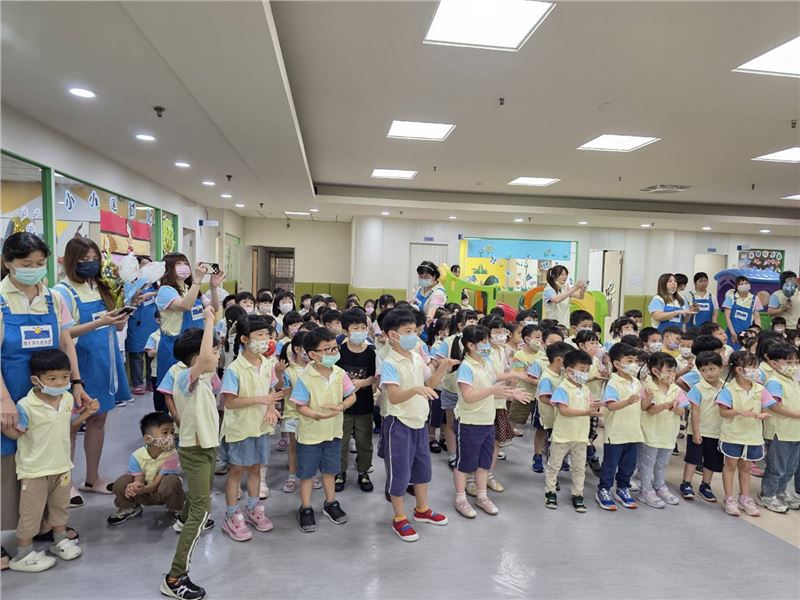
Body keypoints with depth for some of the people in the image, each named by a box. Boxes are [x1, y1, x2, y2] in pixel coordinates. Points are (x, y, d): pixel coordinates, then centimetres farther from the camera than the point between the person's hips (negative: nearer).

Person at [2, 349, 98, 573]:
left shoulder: (68, 398, -2)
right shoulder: (26, 406, -21)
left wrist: (85, 413, -1)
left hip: (61, 465, 6)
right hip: (34, 470, -6)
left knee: (61, 506, 21)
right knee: (31, 513, 7)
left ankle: (60, 541, 41)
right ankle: (23, 555, 24)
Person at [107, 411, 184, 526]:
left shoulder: (171, 455, -28)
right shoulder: (137, 456, -19)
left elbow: (157, 483, -27)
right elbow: (139, 481, -19)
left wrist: (141, 489, -47)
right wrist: (135, 487, -44)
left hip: (165, 493, -3)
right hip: (145, 494, 3)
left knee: (171, 481, -36)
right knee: (122, 482, -20)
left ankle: (177, 510, -4)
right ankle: (130, 508, 14)